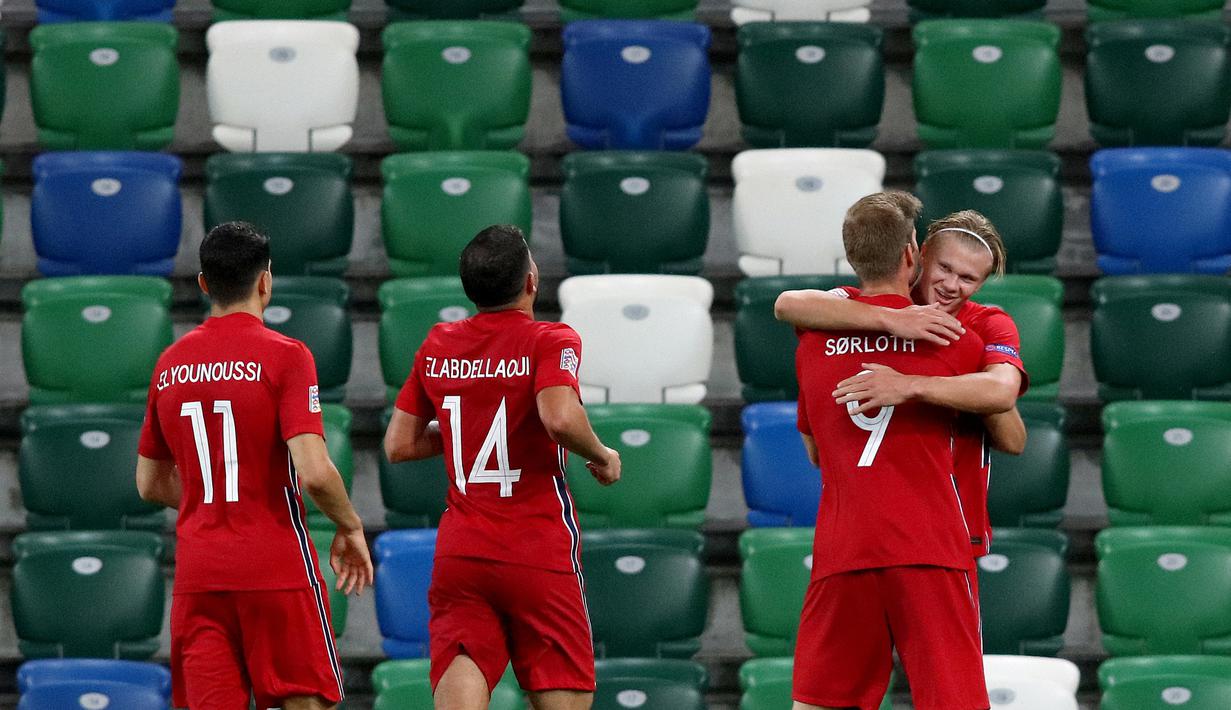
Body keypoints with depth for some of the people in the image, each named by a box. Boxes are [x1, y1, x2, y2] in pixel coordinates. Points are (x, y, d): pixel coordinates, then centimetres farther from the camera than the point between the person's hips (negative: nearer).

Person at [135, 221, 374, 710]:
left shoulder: (170, 364, 8)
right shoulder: (284, 356, -9)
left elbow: (150, 484, 17)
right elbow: (313, 472, -17)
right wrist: (350, 527, 0)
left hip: (197, 573, 5)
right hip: (277, 568, -5)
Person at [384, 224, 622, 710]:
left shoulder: (437, 346, 9)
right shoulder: (550, 341, -7)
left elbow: (399, 445, 12)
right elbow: (561, 418, -25)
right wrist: (601, 456, -6)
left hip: (458, 555, 4)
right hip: (540, 555, -4)